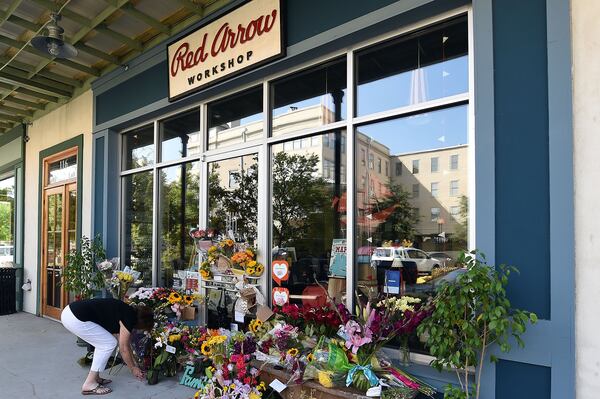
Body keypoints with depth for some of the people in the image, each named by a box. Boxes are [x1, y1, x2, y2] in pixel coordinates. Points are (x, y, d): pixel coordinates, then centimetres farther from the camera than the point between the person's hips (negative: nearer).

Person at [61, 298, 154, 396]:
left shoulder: (126, 312, 17)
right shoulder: (130, 317, -8)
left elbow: (124, 343, 27)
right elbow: (123, 349, -1)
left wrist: (134, 364, 32)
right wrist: (133, 368, 13)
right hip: (76, 319, -10)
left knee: (103, 343, 18)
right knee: (109, 344, 1)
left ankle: (95, 377, 24)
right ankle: (89, 384, 6)